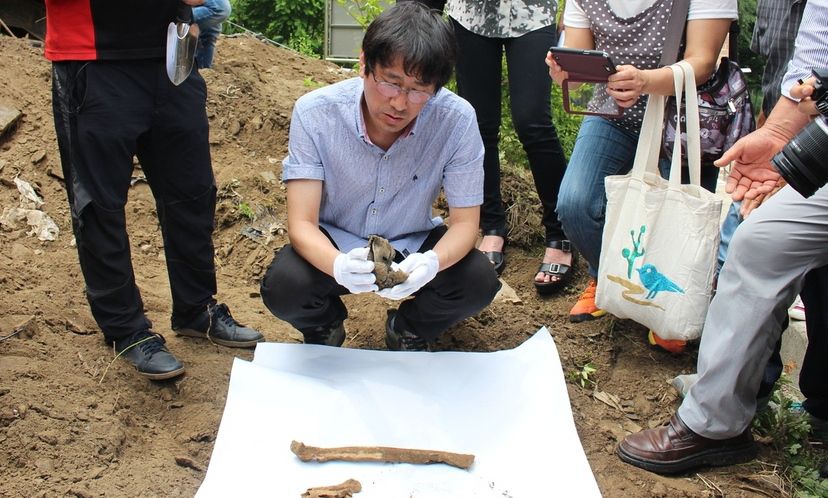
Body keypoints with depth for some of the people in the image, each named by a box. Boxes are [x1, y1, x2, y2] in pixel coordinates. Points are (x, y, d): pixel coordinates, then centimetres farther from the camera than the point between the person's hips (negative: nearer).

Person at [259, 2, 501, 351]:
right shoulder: (315, 113, -24)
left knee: (479, 281, -26)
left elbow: (465, 222, -17)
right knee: (283, 287, -30)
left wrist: (433, 261, -42)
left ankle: (408, 331, 9)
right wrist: (338, 265, -49)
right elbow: (301, 222, -25)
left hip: (412, 243, 1)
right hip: (334, 244, -1)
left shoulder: (457, 120, -23)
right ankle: (324, 330, 9)